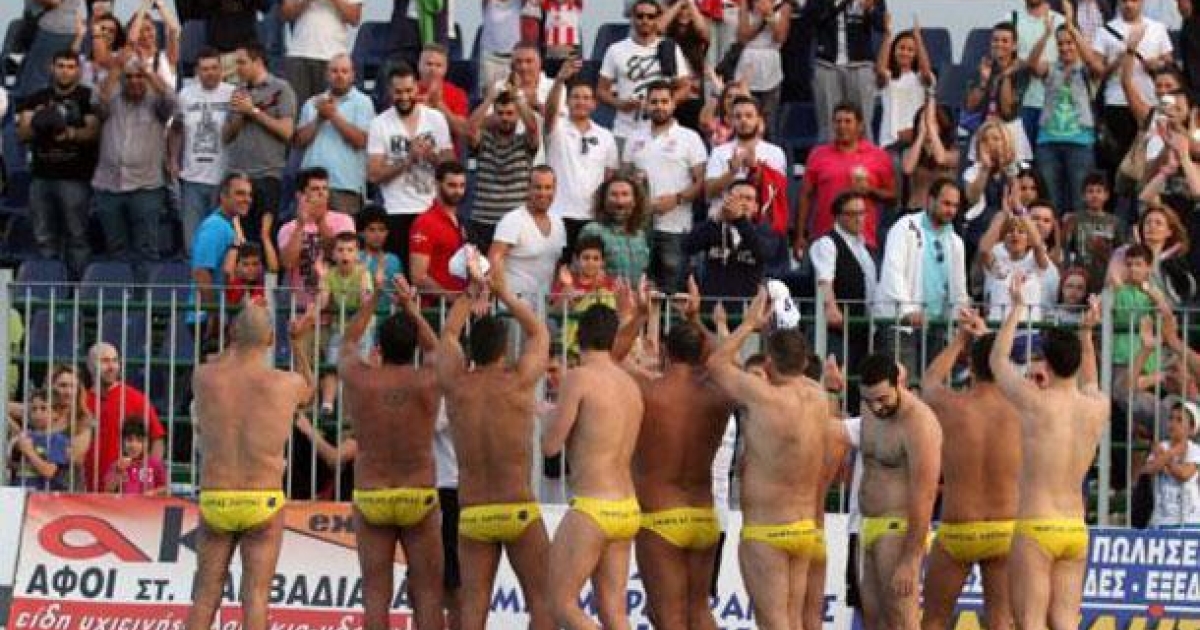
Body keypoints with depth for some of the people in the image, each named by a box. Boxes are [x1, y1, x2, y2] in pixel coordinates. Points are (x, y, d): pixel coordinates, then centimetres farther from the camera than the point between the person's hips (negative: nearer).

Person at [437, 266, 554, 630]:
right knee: (542, 600, 1)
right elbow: (539, 331, 14)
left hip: (471, 515, 3)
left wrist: (471, 291, 28)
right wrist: (504, 292, 20)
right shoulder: (519, 381, -5)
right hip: (519, 510, -3)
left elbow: (448, 334, 21)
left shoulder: (455, 384, 1)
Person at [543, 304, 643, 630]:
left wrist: (554, 416, 11)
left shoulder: (579, 378, -11)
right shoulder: (631, 385, 11)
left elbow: (551, 446, -9)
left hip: (592, 508, -7)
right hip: (628, 510, 7)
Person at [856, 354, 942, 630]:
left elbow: (923, 498, -23)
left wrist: (909, 561, -24)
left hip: (899, 531, -9)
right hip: (870, 527, 9)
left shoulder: (918, 424, -20)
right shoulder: (871, 411, 7)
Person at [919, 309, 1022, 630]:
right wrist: (986, 335, 29)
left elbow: (929, 380, 16)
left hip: (956, 531, -1)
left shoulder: (950, 406, -11)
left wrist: (959, 341, 27)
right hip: (1005, 531, 1)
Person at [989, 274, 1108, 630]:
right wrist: (1086, 332, 31)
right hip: (1076, 530, 5)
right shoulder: (1099, 408, 3)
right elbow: (1088, 381, 31)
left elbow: (997, 360, 8)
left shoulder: (1035, 402, -10)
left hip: (1034, 527, -5)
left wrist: (1017, 308, 18)